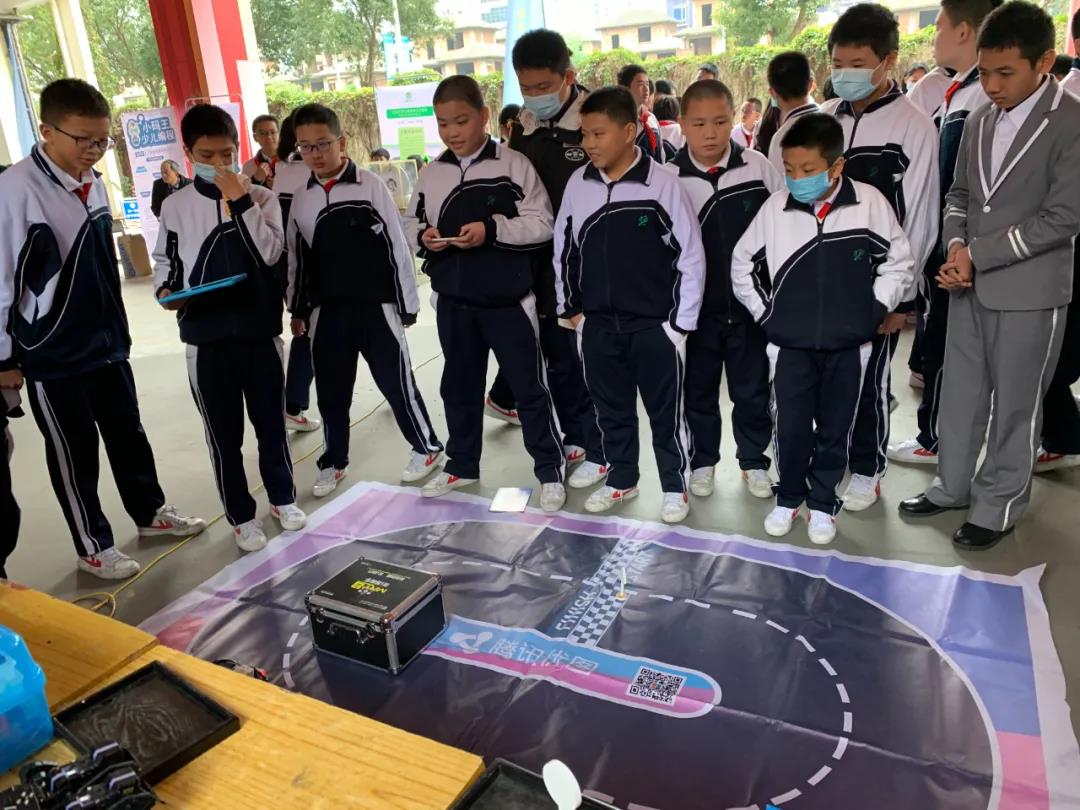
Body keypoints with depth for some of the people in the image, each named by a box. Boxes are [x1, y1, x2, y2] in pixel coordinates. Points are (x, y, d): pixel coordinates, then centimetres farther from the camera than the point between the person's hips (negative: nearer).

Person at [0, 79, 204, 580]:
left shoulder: (93, 183, 5)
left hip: (106, 341, 7)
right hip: (51, 353, -7)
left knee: (128, 433, 19)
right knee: (73, 450, 7)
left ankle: (150, 513, 38)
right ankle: (93, 547, 24)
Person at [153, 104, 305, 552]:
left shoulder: (261, 197, 1)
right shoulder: (175, 206, 2)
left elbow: (271, 254, -12)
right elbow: (165, 260, 12)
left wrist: (241, 201, -18)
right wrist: (166, 291, -8)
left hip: (259, 329, 0)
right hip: (205, 337, 0)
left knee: (270, 422, 12)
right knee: (224, 433, 8)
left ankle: (283, 498, 32)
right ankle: (241, 515, 23)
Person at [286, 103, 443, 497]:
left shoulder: (371, 185, -6)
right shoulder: (301, 199, 7)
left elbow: (397, 246, -4)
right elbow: (296, 258, 14)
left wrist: (408, 302, -3)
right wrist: (297, 309, 14)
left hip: (376, 306, -4)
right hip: (327, 310, 4)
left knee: (396, 382, 4)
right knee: (331, 391, 11)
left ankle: (426, 447, 24)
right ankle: (334, 462, 29)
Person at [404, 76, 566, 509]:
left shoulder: (514, 165, -8)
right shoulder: (432, 174, 6)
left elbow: (542, 224, -12)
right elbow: (411, 223, 13)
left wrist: (493, 229, -23)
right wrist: (422, 237, -9)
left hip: (508, 299, -5)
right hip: (453, 300, 5)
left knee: (529, 386, 3)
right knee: (459, 385, 17)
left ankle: (550, 470, 17)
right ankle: (461, 465, 33)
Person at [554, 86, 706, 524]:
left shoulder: (663, 183, -12)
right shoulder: (577, 184, 1)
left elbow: (691, 255, -8)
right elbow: (563, 249, 12)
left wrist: (682, 321, -7)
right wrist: (570, 307, 10)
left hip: (655, 323, -4)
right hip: (598, 324, 4)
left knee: (665, 410, 8)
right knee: (611, 408, 17)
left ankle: (675, 486, 26)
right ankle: (621, 479, 35)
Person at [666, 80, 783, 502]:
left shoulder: (759, 167, -6)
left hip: (750, 303, 0)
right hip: (696, 307, 0)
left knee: (752, 389, 12)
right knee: (699, 388, 13)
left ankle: (754, 460, 32)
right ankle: (703, 460, 32)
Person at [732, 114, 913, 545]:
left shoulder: (869, 202, -8)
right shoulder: (775, 208, -6)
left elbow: (898, 263, 4)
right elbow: (742, 265, 7)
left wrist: (873, 311, -2)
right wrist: (765, 313, 2)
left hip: (848, 345, 0)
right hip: (790, 345, 0)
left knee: (834, 429, 11)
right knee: (790, 428, 5)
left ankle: (822, 502, 28)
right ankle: (788, 497, 27)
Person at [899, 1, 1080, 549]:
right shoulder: (980, 120, 8)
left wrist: (977, 254, -16)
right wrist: (955, 245, -6)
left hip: (1029, 291, -6)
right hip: (970, 285, 6)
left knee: (1014, 405, 7)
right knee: (960, 393, 14)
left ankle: (998, 507, 21)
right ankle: (952, 486, 30)